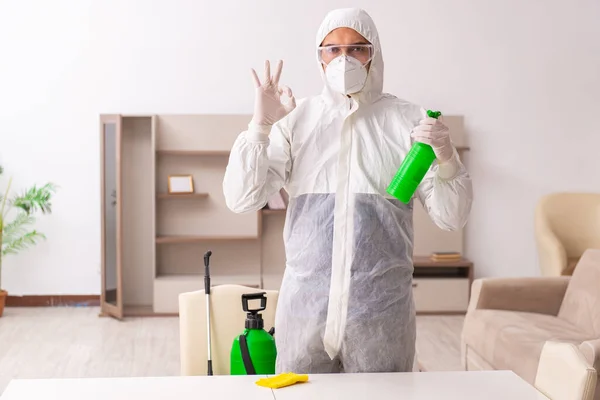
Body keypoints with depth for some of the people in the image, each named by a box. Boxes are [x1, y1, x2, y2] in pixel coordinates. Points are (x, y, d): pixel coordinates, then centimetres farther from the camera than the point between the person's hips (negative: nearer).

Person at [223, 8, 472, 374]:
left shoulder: (407, 121, 2)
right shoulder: (295, 120, 5)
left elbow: (451, 217, 0)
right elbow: (241, 199, -2)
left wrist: (447, 159, -19)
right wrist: (261, 125, -12)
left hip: (383, 308, 0)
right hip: (306, 303, 1)